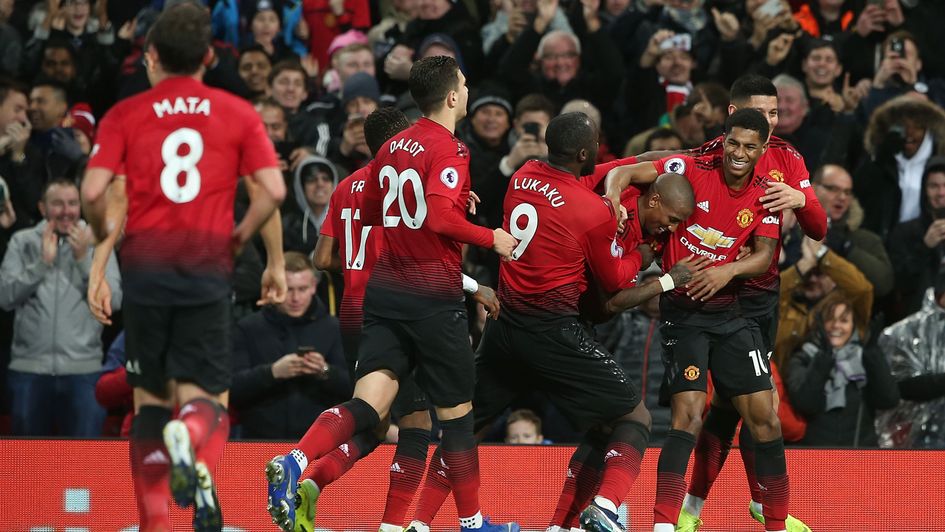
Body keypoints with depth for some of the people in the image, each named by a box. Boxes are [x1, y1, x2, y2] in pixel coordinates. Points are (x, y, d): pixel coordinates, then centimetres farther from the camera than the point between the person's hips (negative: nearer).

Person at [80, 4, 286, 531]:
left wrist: (105, 231, 15)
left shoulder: (125, 115, 4)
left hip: (146, 264, 0)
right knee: (204, 397, 2)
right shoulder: (239, 113, 7)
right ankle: (191, 436, -35)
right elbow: (273, 190, -2)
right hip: (208, 266, 0)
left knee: (150, 397, 12)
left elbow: (94, 191, -5)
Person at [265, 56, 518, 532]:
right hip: (434, 295, -6)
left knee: (368, 405, -5)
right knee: (456, 411, 8)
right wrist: (490, 238, -10)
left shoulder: (393, 147, 13)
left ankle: (294, 462, -29)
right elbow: (440, 216, -24)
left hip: (385, 290, 6)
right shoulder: (449, 150, -11)